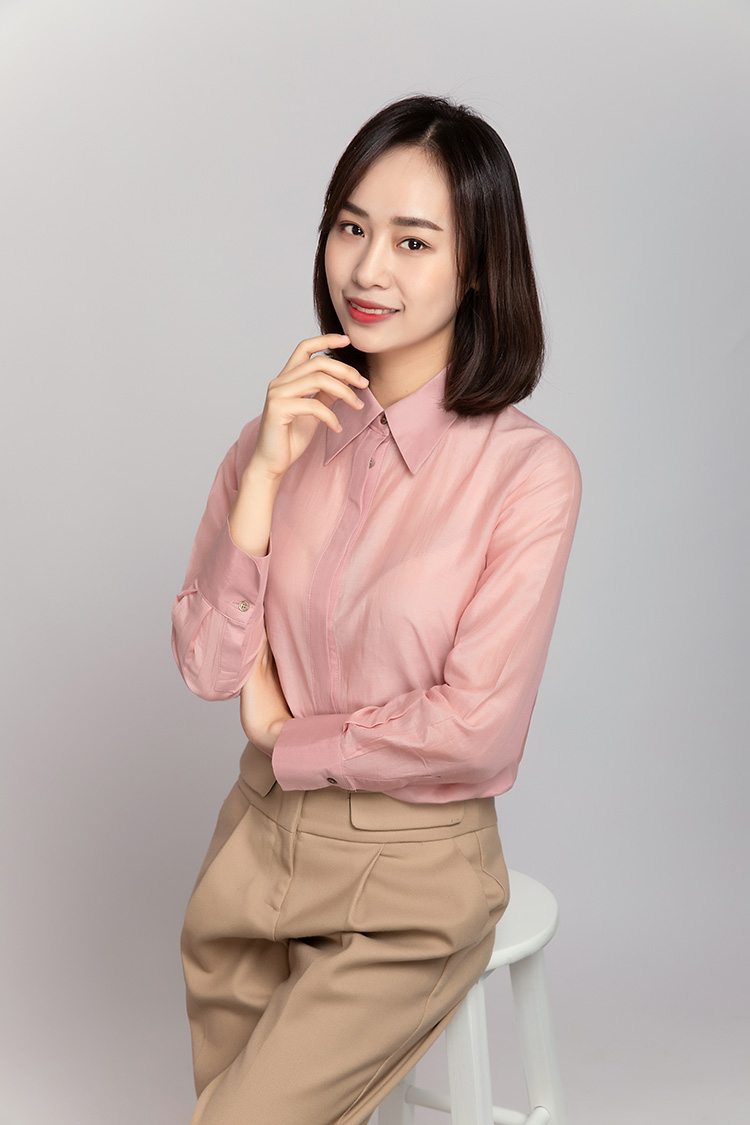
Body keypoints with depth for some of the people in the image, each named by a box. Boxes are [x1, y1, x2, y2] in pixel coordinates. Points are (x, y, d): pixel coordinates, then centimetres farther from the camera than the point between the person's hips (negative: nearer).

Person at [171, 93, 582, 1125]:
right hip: (258, 838, 5)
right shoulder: (286, 430, -4)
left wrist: (285, 735, -8)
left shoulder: (528, 471, -18)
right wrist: (265, 475, -19)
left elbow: (475, 730, -19)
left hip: (413, 879, -4)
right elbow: (207, 669, -9)